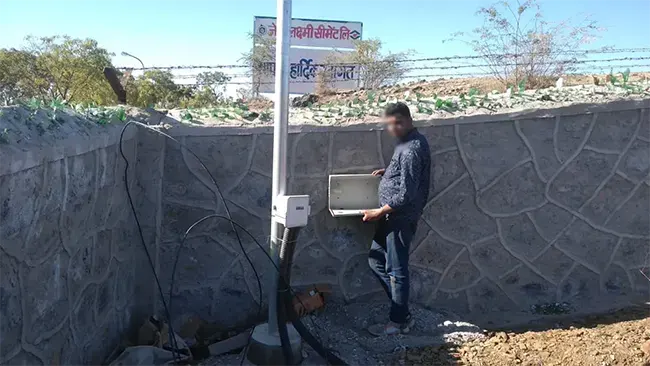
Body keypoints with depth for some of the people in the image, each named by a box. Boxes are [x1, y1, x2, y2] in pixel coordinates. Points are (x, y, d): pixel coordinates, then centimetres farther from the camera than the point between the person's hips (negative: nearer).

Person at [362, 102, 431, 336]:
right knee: (376, 259, 17)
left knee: (396, 270, 2)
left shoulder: (412, 149, -22)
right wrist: (387, 171, 14)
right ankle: (401, 310, 25)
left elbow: (406, 195, -25)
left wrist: (379, 212, -18)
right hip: (394, 216, 11)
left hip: (401, 217, -11)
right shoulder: (409, 142, 10)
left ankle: (399, 321, 17)